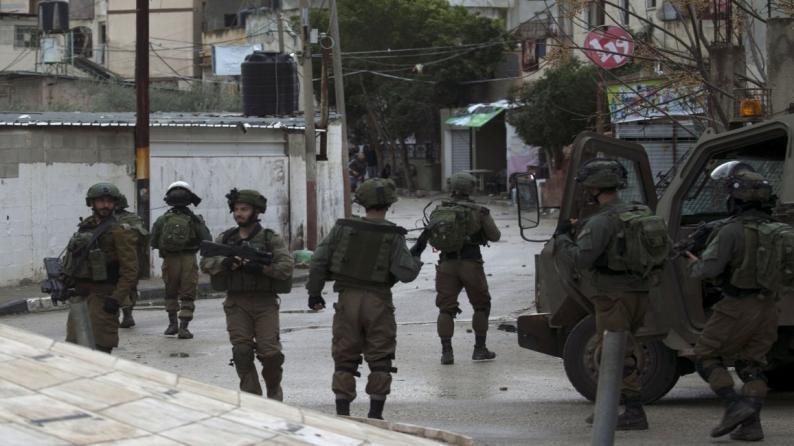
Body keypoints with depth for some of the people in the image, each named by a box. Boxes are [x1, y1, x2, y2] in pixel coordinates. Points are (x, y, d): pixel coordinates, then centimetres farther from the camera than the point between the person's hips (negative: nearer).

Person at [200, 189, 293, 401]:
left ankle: (274, 389, 19)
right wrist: (225, 262, -16)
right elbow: (205, 263, 3)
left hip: (265, 303, -2)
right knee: (242, 352, -6)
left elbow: (286, 266, -9)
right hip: (237, 304, 2)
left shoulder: (271, 239, 1)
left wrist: (261, 268, -21)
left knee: (270, 352, -7)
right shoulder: (226, 238, 10)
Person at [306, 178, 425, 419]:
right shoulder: (393, 236, -7)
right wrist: (416, 254, 5)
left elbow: (319, 261, -1)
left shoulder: (343, 228, -1)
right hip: (378, 301, -1)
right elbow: (406, 273, -14)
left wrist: (314, 291, 10)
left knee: (345, 359, 8)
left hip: (348, 299, 2)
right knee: (380, 360, 8)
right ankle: (375, 415, 6)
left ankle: (342, 414, 4)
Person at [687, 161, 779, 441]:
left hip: (738, 308, -7)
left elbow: (708, 268, -22)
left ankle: (735, 406, -8)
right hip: (767, 307, 7)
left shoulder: (732, 230, -17)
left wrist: (693, 264, 1)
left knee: (707, 357, 7)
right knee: (751, 366, 14)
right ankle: (751, 424, 5)